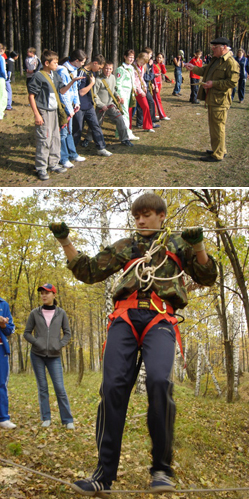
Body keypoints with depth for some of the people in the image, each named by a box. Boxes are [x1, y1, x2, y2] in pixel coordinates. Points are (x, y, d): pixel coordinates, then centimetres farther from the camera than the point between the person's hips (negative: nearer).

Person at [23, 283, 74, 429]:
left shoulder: (61, 313, 2)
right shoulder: (35, 313, 3)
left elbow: (67, 333, 6)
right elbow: (27, 332, 5)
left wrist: (60, 345, -7)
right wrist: (36, 342, -9)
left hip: (54, 356, -1)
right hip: (37, 355, 1)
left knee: (60, 388, -5)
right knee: (42, 387, 5)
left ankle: (68, 420, 1)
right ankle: (46, 418, 12)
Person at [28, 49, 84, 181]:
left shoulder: (55, 75, 11)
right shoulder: (38, 76, -12)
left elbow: (62, 90, 9)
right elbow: (31, 96, -13)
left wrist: (73, 81, -6)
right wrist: (37, 115, -17)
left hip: (54, 111, 8)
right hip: (43, 112, -8)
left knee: (55, 138, 13)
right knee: (44, 139, -6)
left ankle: (53, 164, 26)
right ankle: (41, 168, 2)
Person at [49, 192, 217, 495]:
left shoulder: (177, 245, 24)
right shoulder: (125, 247, 27)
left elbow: (206, 278, 16)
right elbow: (88, 271, 22)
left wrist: (198, 246, -1)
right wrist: (64, 241, 11)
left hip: (160, 318, -2)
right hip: (126, 316, 2)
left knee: (159, 380, -28)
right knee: (113, 386, -15)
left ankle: (162, 468, -16)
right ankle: (104, 474, -10)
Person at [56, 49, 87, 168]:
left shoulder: (73, 70, 8)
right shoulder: (62, 71, -21)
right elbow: (63, 92, -20)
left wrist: (76, 102, 9)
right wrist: (70, 110, -16)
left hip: (69, 105, 9)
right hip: (62, 105, -9)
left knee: (69, 130, 18)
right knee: (63, 132, -3)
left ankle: (72, 154, 29)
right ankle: (63, 159, 4)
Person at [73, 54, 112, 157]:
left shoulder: (92, 72, 10)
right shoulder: (82, 72, -18)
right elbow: (81, 92, -21)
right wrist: (92, 83, -17)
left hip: (89, 106, 8)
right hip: (80, 107, -8)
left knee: (96, 126, 7)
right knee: (77, 129, 2)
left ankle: (101, 148, 14)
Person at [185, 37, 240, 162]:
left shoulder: (231, 63, -16)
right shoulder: (215, 60, 15)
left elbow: (232, 82, -21)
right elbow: (205, 70, 27)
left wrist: (213, 84, -21)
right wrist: (194, 68, 12)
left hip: (220, 100, -10)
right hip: (211, 98, 10)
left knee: (218, 127, -5)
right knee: (213, 125, 19)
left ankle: (218, 155, 2)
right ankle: (219, 150, 31)